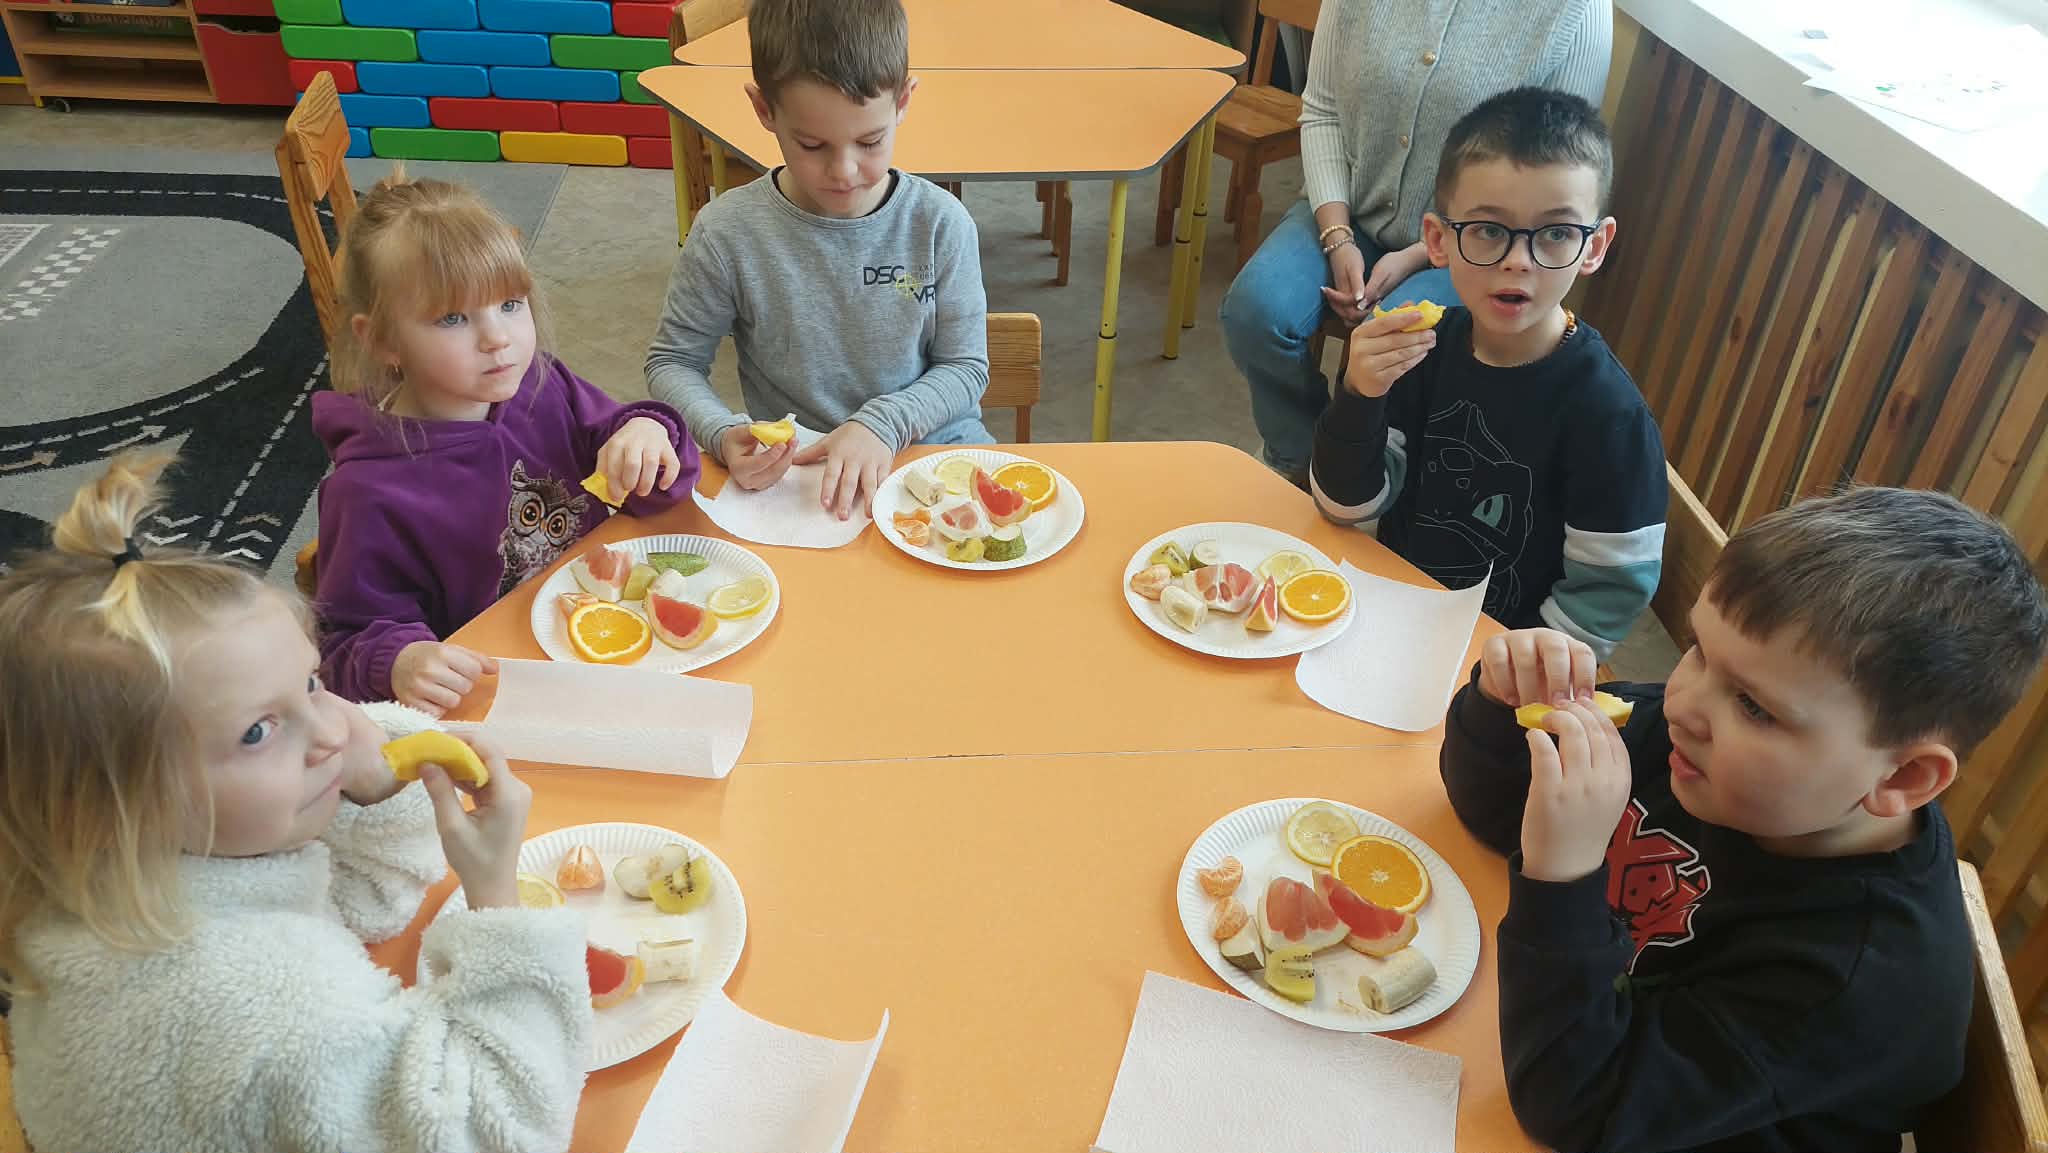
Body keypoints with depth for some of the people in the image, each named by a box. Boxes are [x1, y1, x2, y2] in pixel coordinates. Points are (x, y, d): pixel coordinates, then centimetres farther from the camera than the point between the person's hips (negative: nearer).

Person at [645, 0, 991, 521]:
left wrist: (881, 423, -18)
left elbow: (966, 367, 0)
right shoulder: (726, 233, -8)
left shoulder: (940, 222, -6)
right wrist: (722, 434, -16)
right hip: (792, 471, -3)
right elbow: (672, 361, 4)